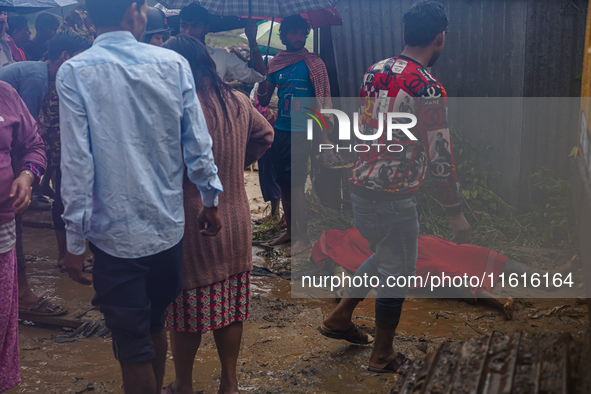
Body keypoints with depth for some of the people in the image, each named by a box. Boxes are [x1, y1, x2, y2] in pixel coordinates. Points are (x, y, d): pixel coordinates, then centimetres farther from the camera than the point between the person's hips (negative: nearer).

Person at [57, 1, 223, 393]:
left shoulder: (75, 72, -11)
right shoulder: (173, 63, -4)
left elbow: (77, 162, -13)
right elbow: (198, 143, -1)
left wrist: (75, 239, -7)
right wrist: (211, 199, 13)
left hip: (116, 235, -3)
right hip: (169, 228, 4)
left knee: (133, 348, 8)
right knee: (155, 325, 24)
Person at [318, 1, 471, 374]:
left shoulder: (375, 71, 5)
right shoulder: (427, 88, -19)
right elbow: (439, 158, -18)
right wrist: (456, 212, -10)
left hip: (361, 186, 8)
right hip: (394, 197, -8)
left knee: (383, 255, 28)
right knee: (397, 272, 9)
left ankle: (339, 318, 34)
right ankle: (383, 356, 24)